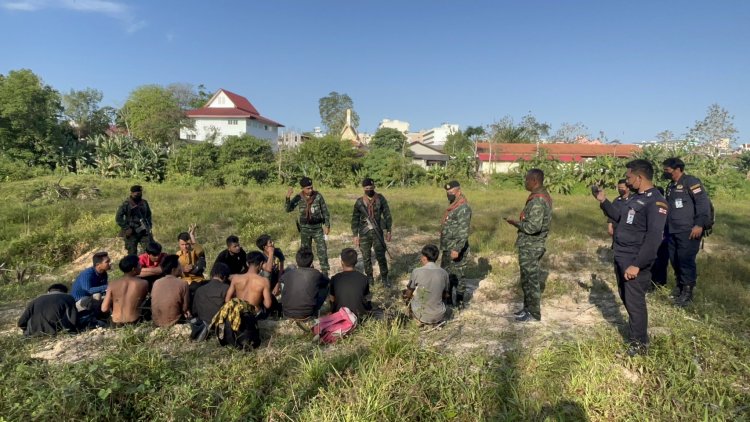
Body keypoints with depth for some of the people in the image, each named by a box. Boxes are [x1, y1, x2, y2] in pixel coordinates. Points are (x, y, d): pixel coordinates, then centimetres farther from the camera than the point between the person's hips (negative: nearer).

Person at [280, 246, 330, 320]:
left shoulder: (287, 275, -2)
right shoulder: (316, 274, -8)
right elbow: (327, 280, 15)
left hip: (287, 314, 3)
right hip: (307, 315, -2)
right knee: (325, 286, 14)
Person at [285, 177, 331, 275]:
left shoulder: (318, 196, -10)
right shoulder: (298, 198, -7)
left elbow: (325, 211, -3)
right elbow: (288, 209, -14)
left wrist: (327, 225, -7)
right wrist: (288, 197, -30)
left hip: (318, 227, -1)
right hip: (305, 229, 1)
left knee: (322, 250, -3)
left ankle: (325, 272, 7)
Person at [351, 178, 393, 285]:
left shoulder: (380, 199, -2)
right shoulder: (359, 202, 0)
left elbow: (387, 215, 2)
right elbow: (355, 219, 5)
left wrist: (388, 231, -1)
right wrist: (355, 235, 0)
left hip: (378, 232, -1)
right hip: (364, 233, 1)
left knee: (381, 256, -2)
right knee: (366, 257, 8)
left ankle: (384, 278, 12)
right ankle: (369, 278, 23)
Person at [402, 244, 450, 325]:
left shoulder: (417, 272, -15)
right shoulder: (444, 273, -6)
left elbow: (408, 294, -2)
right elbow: (446, 295, 8)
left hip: (421, 316, -4)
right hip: (439, 316, 4)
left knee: (405, 293, 23)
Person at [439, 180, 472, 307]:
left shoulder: (463, 208, -19)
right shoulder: (453, 207, 12)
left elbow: (463, 232, -25)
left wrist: (457, 249, -31)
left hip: (456, 249, -10)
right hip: (447, 249, 10)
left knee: (456, 276, 0)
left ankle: (459, 303, 12)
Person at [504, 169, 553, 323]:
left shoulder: (537, 201, -23)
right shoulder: (544, 196, 10)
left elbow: (533, 226, -29)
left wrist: (515, 222, -17)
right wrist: (521, 222, 12)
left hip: (530, 247, -10)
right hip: (533, 245, 10)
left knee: (530, 280, 1)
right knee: (530, 279, 19)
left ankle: (533, 313, 13)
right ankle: (528, 307, 30)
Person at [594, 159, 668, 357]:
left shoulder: (656, 202, -17)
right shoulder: (636, 197, 13)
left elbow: (654, 238, -24)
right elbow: (620, 217, 28)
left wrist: (637, 264, -27)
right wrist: (603, 201, 20)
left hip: (635, 261, -9)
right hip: (621, 258, 9)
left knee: (634, 302, 0)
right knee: (626, 298, 17)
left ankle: (640, 344, 15)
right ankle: (636, 331, 34)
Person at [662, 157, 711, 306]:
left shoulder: (691, 182, -10)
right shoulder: (671, 186, 16)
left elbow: (703, 202, -16)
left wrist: (700, 224, -21)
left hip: (688, 231, -8)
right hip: (673, 231, 8)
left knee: (686, 260, -5)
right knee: (674, 259, 12)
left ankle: (687, 291, 6)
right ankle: (679, 286, 29)